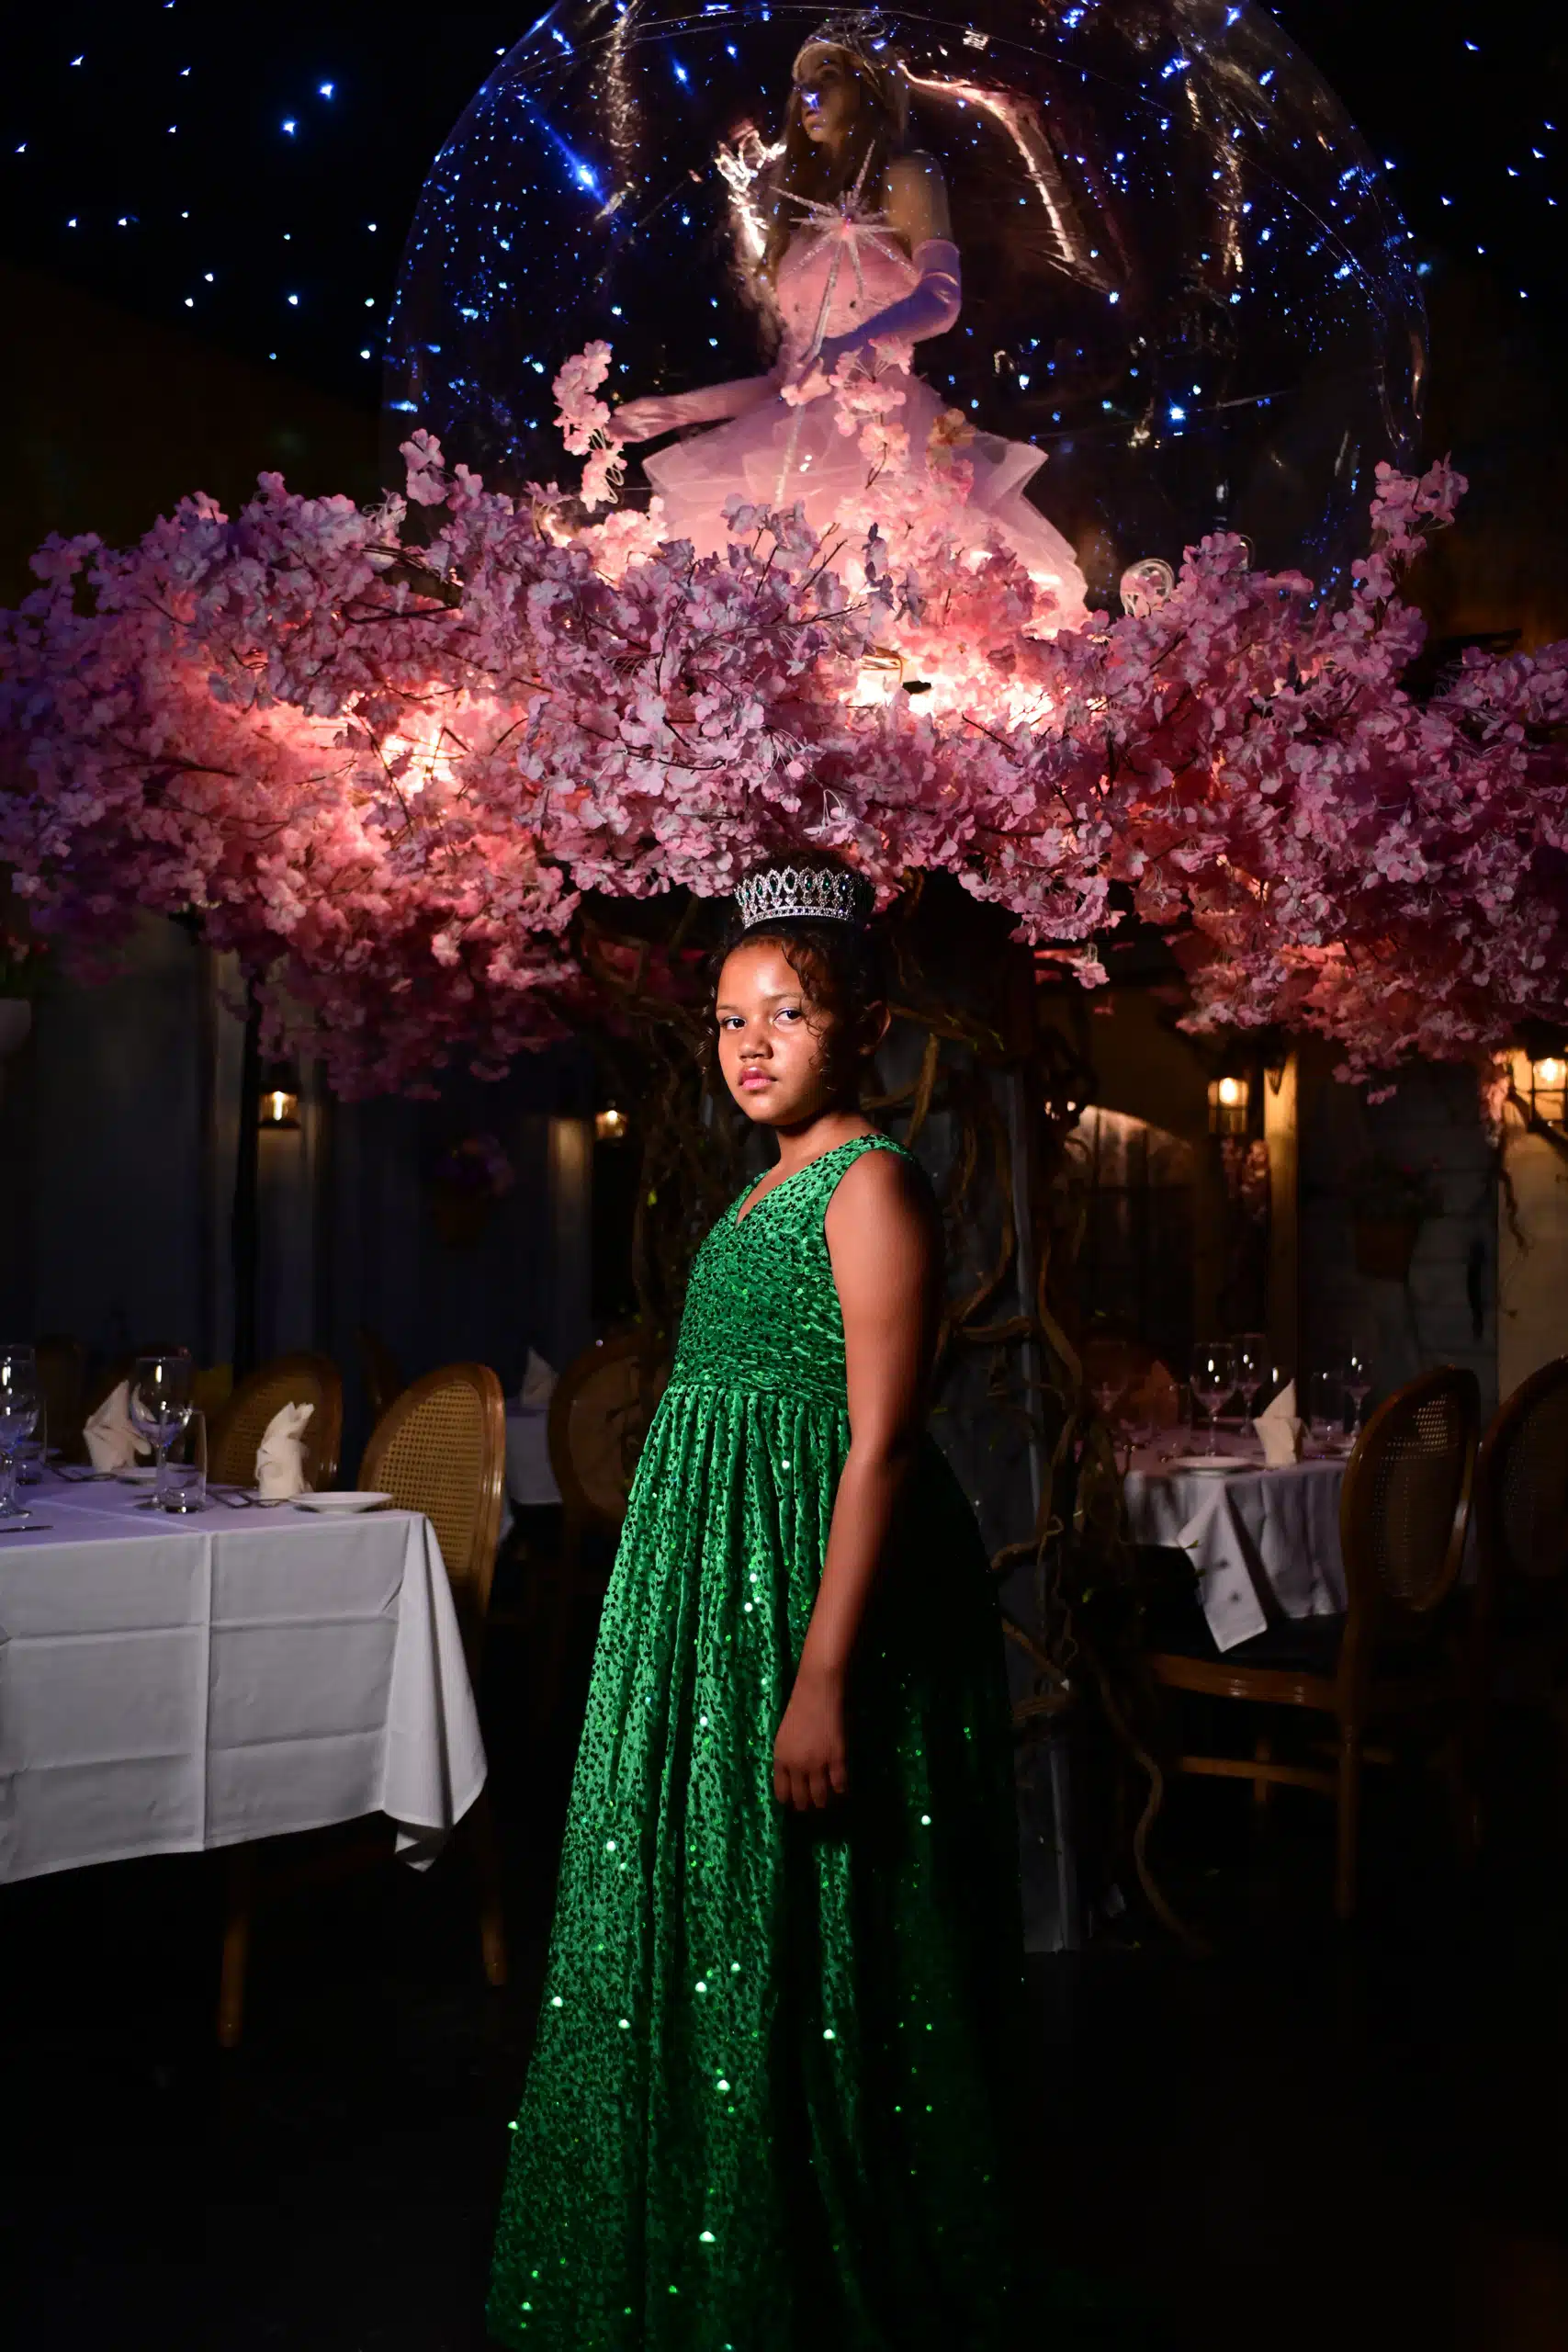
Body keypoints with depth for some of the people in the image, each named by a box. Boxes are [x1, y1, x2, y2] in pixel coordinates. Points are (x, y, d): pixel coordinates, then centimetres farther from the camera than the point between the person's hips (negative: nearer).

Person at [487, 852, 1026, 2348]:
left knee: (795, 1958, 1)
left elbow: (879, 1441, -20)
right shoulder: (769, 1191, 15)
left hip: (818, 1578, -9)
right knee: (699, 1931, 17)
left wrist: (823, 1678, -25)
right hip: (710, 1579, 10)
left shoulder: (872, 1183, -13)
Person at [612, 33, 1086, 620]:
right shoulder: (810, 208, 26)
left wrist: (860, 343, -32)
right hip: (803, 442, 6)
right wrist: (675, 408, 22)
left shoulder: (906, 178, 8)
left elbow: (940, 299, -12)